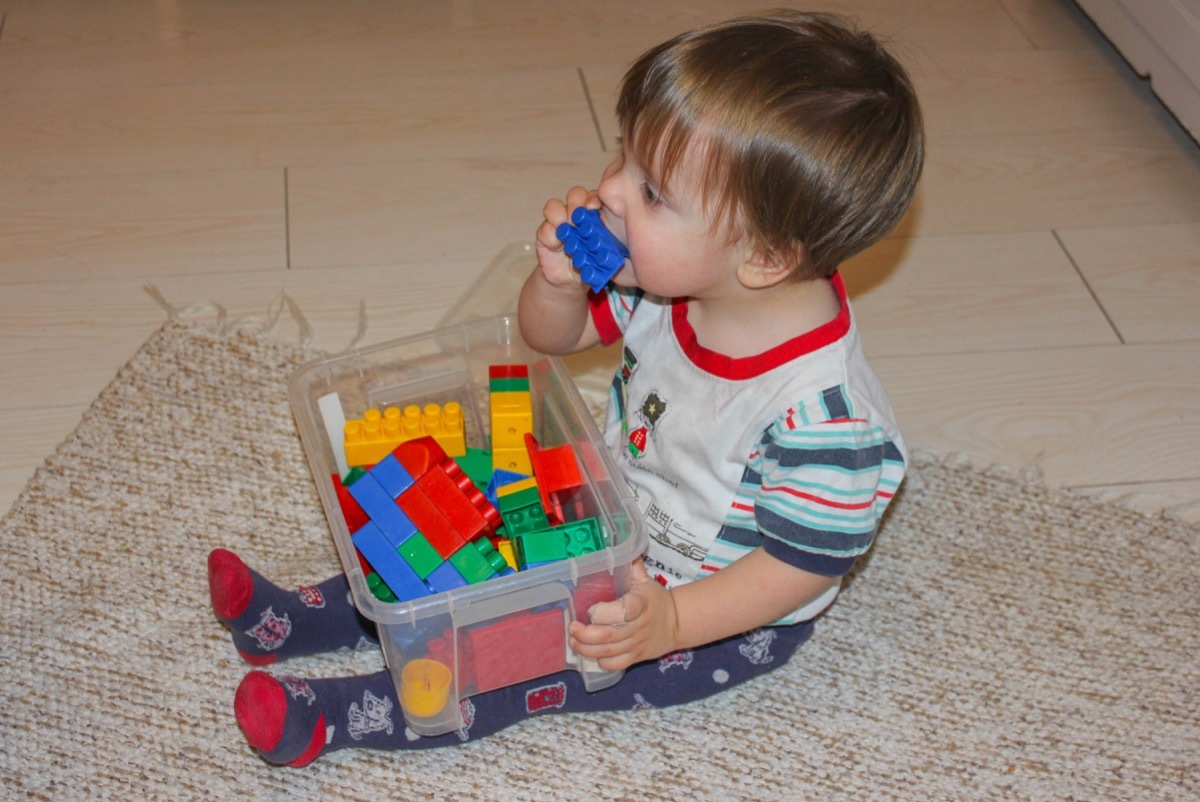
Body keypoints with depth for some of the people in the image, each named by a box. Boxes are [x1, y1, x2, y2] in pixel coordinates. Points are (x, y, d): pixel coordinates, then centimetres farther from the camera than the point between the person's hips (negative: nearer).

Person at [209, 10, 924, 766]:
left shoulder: (828, 415, -37)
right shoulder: (671, 277, -17)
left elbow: (805, 561, -25)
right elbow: (555, 334, -2)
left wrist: (670, 621, -33)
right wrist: (560, 280, -25)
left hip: (731, 616, -7)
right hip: (621, 512, 7)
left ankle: (329, 719, -6)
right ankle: (296, 618, 12)